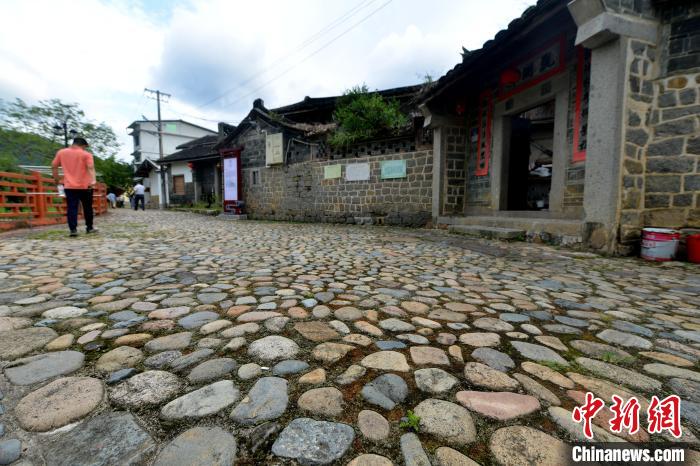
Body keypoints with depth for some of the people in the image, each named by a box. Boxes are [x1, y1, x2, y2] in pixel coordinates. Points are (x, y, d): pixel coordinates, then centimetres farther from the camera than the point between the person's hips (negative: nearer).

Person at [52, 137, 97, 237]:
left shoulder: (61, 152, 9)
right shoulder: (86, 154, -2)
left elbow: (53, 166, 10)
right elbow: (90, 168, -16)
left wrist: (56, 179, 21)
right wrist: (93, 180, -27)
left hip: (69, 186, 2)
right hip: (85, 186, -2)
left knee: (72, 208, -1)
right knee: (87, 207, 9)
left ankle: (73, 230, -8)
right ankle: (89, 228, 16)